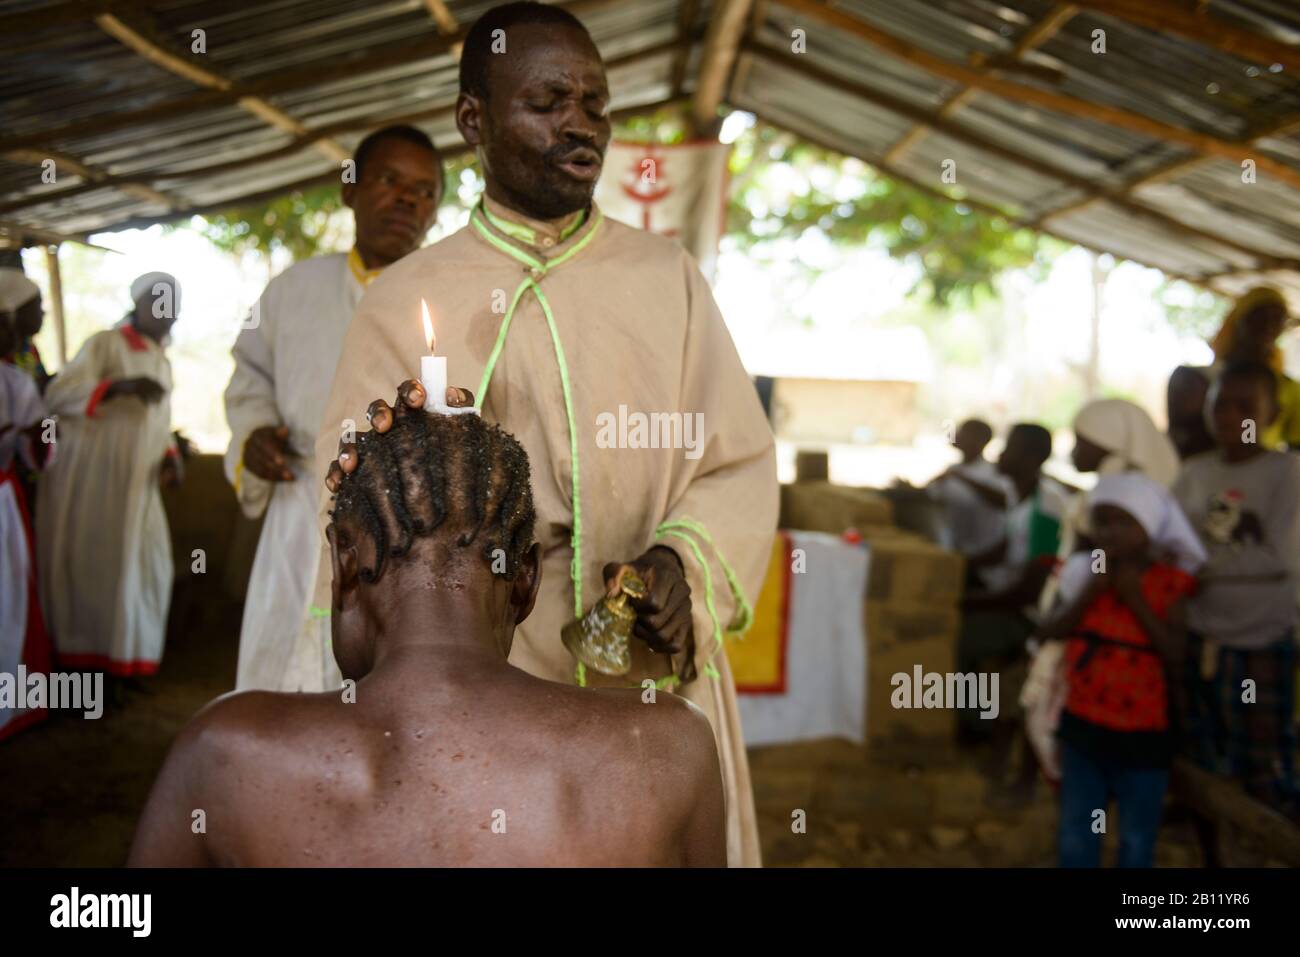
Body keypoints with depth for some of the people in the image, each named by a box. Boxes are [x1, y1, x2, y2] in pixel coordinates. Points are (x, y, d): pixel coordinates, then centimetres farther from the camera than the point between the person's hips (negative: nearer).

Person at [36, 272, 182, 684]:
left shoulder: (162, 364, 18)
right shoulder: (105, 345, -5)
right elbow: (57, 394, -18)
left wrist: (170, 458, 3)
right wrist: (120, 385, -31)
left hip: (138, 484, 7)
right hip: (89, 477, -7)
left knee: (147, 569, 5)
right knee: (88, 569, -2)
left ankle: (120, 660, 18)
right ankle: (78, 660, 10)